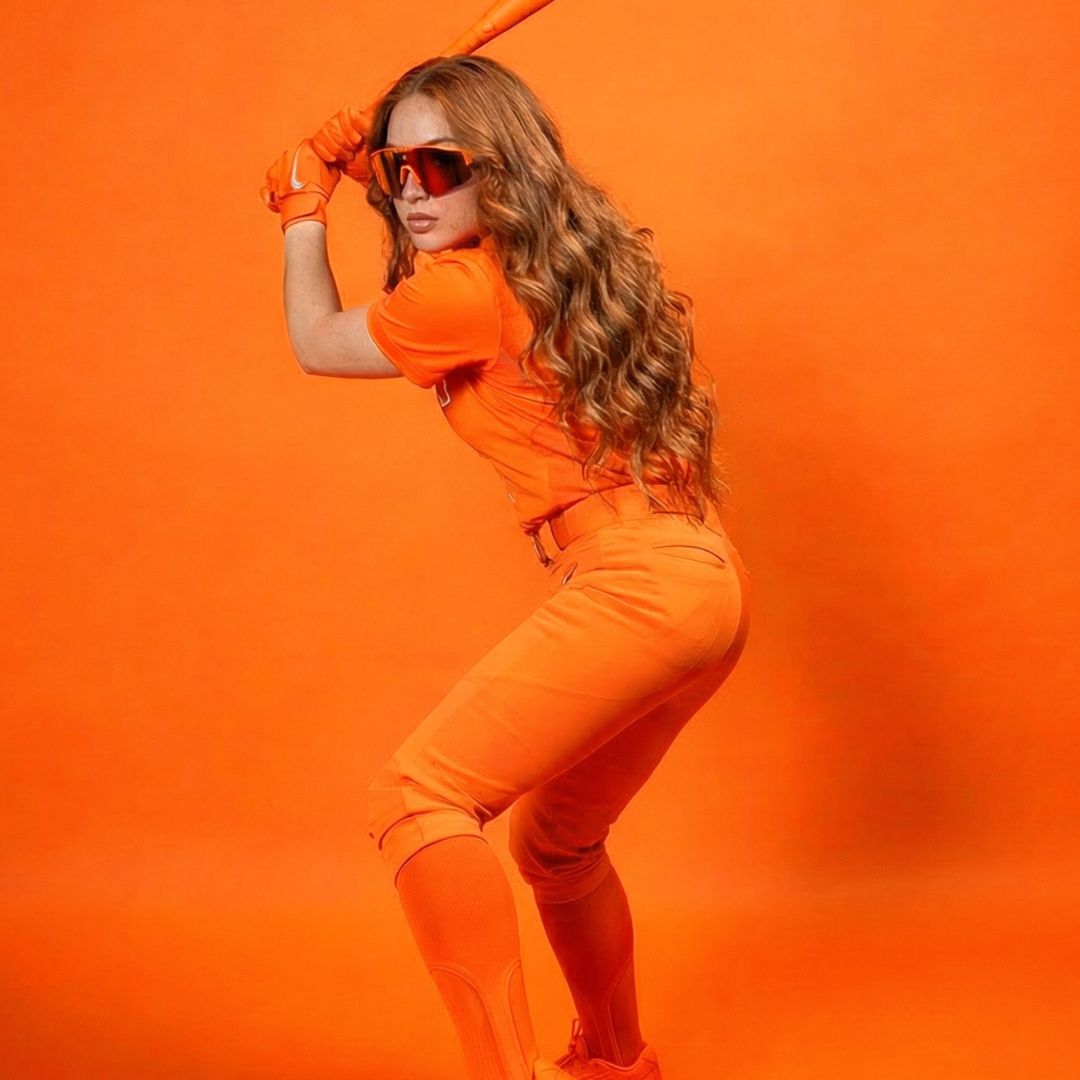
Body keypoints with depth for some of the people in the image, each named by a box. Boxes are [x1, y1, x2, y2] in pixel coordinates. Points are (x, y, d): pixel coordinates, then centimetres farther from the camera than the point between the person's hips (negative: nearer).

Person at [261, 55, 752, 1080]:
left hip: (635, 585, -10)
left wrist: (303, 209, 21)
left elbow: (316, 342, 8)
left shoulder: (467, 291, -10)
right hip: (703, 580, 10)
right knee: (554, 841, 24)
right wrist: (362, 158, 30)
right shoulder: (570, 260, 16)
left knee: (416, 795, -17)